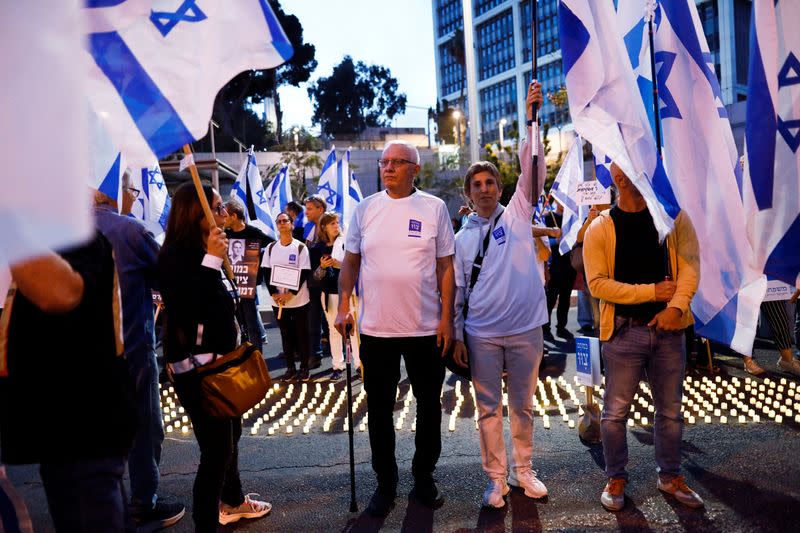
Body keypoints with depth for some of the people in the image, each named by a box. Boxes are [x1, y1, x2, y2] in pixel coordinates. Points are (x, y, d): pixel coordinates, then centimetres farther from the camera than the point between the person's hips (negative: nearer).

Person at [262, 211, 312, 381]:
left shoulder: (300, 247, -4)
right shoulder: (271, 248, 6)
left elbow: (304, 273, -8)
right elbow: (266, 272, 4)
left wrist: (290, 294, -16)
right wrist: (274, 294, -9)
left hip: (299, 300, -3)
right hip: (278, 301, 3)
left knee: (302, 334, 5)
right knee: (286, 334, 10)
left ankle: (304, 367, 17)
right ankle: (290, 368, 20)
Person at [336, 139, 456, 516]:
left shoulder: (434, 208, -1)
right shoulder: (365, 209, 3)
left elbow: (445, 266, 0)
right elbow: (350, 261, 8)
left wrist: (447, 318, -5)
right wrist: (344, 306, -2)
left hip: (426, 329, -1)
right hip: (376, 329, 1)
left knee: (429, 407, 13)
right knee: (379, 410, 10)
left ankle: (424, 477, 33)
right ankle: (386, 482, 27)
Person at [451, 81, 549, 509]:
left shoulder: (517, 216, 3)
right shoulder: (461, 237, 6)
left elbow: (531, 172, -9)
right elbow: (457, 289, 6)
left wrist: (531, 118, -18)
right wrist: (455, 335, 3)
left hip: (525, 329, 0)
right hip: (481, 334, 1)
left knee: (522, 405, 13)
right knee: (487, 409, 8)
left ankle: (523, 470, 30)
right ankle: (496, 477, 22)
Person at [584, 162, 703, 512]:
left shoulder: (673, 217, 3)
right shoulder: (600, 228, -5)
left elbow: (690, 264, -4)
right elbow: (597, 284, -10)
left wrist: (676, 306, -19)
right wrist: (652, 291, -13)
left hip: (668, 328, 3)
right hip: (623, 330, -2)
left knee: (670, 410, 15)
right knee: (616, 412, 5)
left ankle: (670, 476, 33)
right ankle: (616, 478, 25)